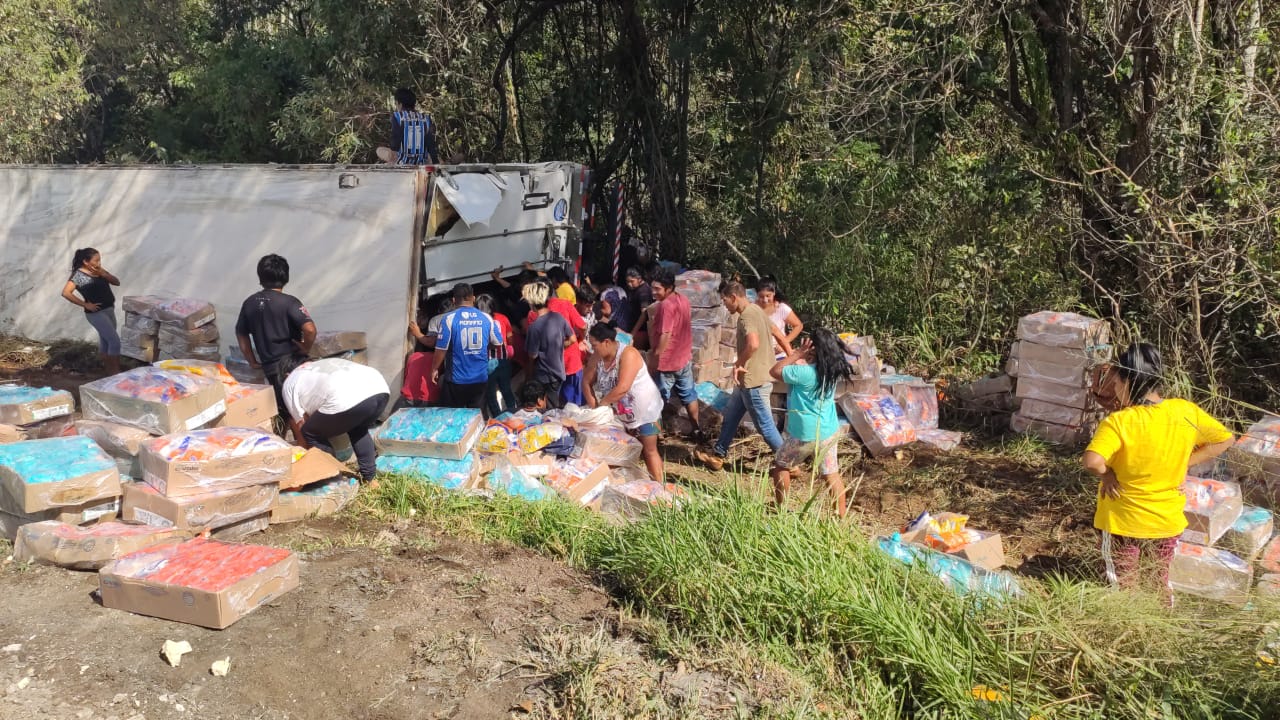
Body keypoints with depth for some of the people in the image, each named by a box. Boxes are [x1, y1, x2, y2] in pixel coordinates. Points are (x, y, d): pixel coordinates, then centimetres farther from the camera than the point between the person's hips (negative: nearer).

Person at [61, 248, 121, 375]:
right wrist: (86, 305, -18)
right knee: (115, 341, -9)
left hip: (109, 310, 8)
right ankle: (115, 372, -2)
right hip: (96, 313, -8)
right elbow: (66, 293, -23)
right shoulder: (79, 275, -14)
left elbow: (117, 282, 8)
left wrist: (104, 274, -10)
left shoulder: (98, 271, 8)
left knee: (105, 342, 15)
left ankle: (108, 369, 24)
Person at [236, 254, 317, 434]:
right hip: (291, 363, -5)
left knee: (286, 410, 15)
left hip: (269, 367, 5)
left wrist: (252, 361, 22)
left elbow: (241, 334, 15)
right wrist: (306, 348, -8)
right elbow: (310, 329, -25)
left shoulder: (249, 303, 6)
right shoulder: (289, 302, -12)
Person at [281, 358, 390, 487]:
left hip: (346, 399, -7)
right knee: (359, 430, 35)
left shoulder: (290, 383, 25)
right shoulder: (323, 365, 44)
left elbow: (302, 424, 26)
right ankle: (369, 478, 30)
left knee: (311, 434, 17)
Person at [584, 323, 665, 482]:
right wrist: (593, 407, -11)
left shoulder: (628, 354, -28)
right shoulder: (597, 357, -7)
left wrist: (602, 403, -22)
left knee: (649, 450, 2)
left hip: (645, 409, -6)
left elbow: (622, 388, -35)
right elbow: (587, 382, 1)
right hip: (622, 412, 7)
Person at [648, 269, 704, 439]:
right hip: (685, 357, 9)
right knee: (688, 395, 19)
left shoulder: (666, 305, -22)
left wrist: (655, 356, -20)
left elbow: (665, 335, -25)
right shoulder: (684, 300, 5)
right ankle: (697, 429, 27)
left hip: (667, 361, -8)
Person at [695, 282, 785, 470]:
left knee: (765, 425, 0)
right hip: (751, 378, 11)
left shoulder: (747, 315, -20)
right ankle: (717, 456, 30)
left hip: (754, 380, -11)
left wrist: (739, 364, -21)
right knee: (730, 416, 20)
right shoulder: (755, 310, 12)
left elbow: (753, 344, -37)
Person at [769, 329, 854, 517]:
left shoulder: (805, 372, -26)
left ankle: (779, 507, 31)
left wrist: (797, 353, -14)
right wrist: (800, 356, -4)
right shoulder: (831, 370, -4)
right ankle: (841, 516, 18)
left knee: (781, 466, 18)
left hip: (804, 434, -6)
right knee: (832, 474, 14)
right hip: (830, 432, 6)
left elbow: (775, 371, -12)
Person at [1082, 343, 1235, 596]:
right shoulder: (1187, 412, -10)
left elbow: (1091, 461, -39)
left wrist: (1107, 475, -18)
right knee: (1160, 587, 24)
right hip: (1168, 520, 4)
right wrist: (1183, 464, 2)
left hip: (1124, 523, -4)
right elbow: (1224, 439, 4)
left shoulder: (1118, 422, -25)